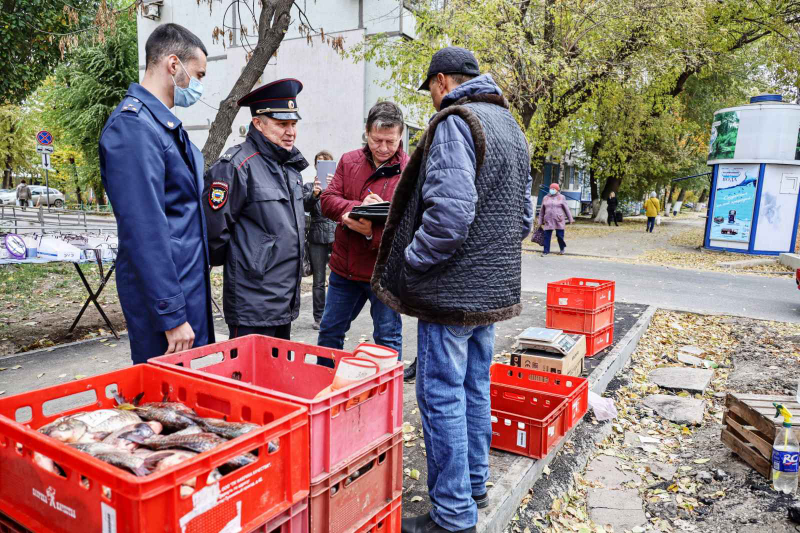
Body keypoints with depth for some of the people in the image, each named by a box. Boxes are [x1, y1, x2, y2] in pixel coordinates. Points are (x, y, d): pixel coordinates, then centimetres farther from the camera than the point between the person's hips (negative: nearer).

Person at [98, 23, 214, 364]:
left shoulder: (164, 124, 15)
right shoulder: (133, 125, -16)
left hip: (189, 285, 9)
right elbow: (145, 230, -23)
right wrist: (171, 316, -22)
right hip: (162, 295, -9)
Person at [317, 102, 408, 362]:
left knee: (387, 338, 9)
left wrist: (372, 232, -29)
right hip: (344, 265, 5)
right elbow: (327, 201, -1)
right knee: (329, 331, 19)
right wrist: (359, 206, -20)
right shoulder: (349, 161, 5)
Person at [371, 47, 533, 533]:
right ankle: (475, 487, 33)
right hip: (495, 288, 9)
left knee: (442, 397, 0)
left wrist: (410, 260, -14)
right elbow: (524, 216, 18)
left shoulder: (455, 123, -13)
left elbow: (450, 211, -26)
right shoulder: (512, 128, 17)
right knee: (475, 389, 19)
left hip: (453, 290, -9)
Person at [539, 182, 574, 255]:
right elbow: (542, 211, 15)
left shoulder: (561, 197, 6)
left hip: (559, 221, -2)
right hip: (548, 221, 2)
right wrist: (540, 221, 14)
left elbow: (566, 209, 7)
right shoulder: (545, 198, 11)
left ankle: (562, 249, 25)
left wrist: (570, 219, 6)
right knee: (547, 236, -2)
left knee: (560, 235, 3)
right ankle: (546, 251, 5)